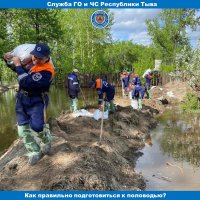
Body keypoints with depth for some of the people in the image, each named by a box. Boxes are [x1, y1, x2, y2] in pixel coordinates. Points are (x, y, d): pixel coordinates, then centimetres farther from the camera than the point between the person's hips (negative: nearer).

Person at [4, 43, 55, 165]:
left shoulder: (46, 71, -27)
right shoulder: (30, 59, -2)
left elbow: (26, 84, -33)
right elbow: (19, 68, 19)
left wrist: (18, 65, -24)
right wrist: (9, 60, -1)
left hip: (36, 101, -7)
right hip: (22, 99, 7)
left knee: (37, 126, -21)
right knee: (24, 129, 5)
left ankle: (46, 145, 10)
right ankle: (35, 153, 17)